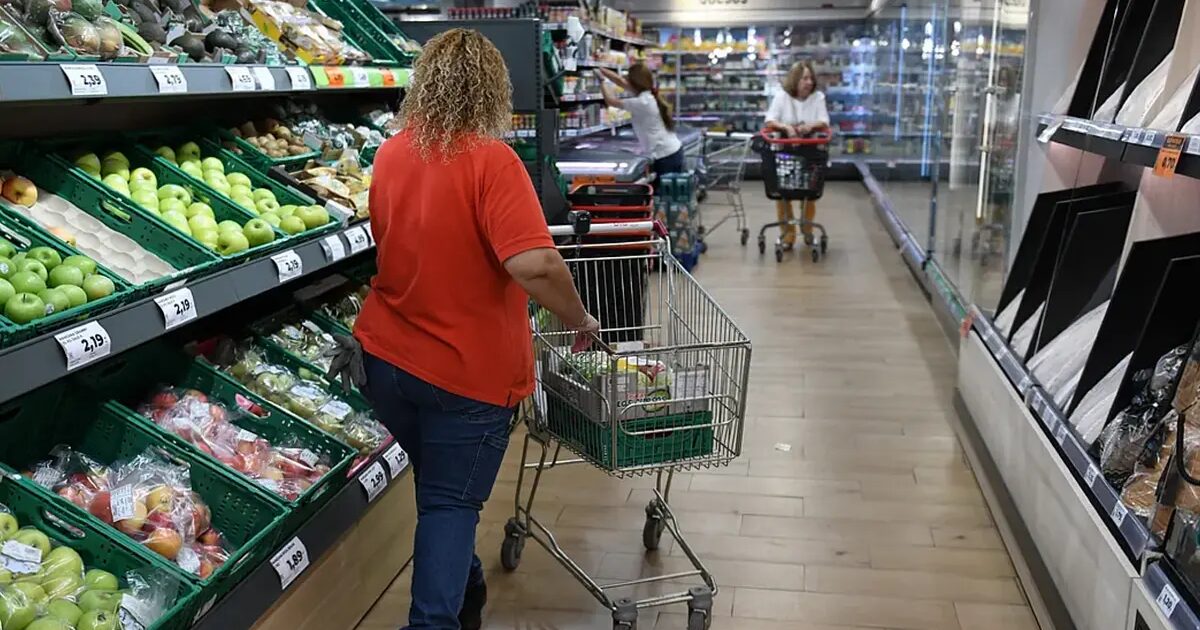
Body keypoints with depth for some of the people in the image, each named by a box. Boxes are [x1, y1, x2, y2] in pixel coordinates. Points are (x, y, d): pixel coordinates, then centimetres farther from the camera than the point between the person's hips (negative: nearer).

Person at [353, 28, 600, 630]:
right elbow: (535, 265, -30)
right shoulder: (490, 160, -19)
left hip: (386, 355, 7)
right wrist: (580, 319, -14)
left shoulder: (391, 152, 1)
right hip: (469, 371, -6)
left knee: (439, 490, 25)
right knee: (451, 504, 9)